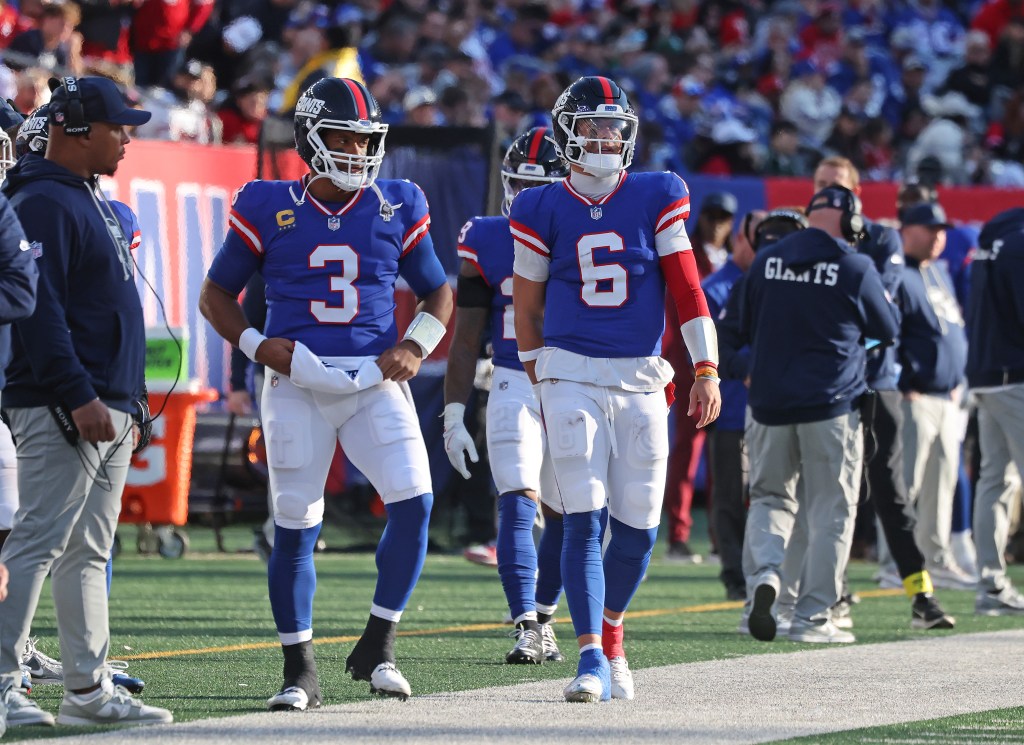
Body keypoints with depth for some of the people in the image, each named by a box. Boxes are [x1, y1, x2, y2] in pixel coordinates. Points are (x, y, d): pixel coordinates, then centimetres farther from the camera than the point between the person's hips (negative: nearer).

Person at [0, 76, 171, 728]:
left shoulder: (94, 202, 19)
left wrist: (131, 403, 23)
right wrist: (79, 397, -24)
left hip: (108, 409, 10)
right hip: (61, 411, -10)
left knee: (89, 552, 11)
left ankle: (88, 689, 15)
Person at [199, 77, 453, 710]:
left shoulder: (397, 208, 6)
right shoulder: (270, 210, 1)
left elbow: (438, 292, 16)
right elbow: (217, 293, 9)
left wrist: (416, 346, -1)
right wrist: (257, 345, -7)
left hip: (376, 381, 1)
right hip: (298, 384, -1)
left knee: (414, 501, -15)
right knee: (295, 527, -2)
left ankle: (377, 650, 1)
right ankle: (300, 673, 9)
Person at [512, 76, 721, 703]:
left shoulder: (656, 199, 3)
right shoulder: (544, 210, 2)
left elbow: (688, 290, 2)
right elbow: (527, 304, 11)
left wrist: (707, 371, -3)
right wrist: (540, 384, 14)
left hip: (641, 380, 2)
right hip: (572, 375, -1)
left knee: (639, 525, 3)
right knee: (585, 519, -11)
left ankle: (610, 633, 26)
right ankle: (591, 658, -12)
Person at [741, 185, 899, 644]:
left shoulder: (766, 261, 4)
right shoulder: (855, 269, -8)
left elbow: (747, 330, 15)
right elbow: (887, 330, 6)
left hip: (770, 401, 3)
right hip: (832, 403, -3)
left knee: (770, 495, 16)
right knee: (831, 511, 4)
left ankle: (764, 570, -12)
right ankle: (813, 616, 1)